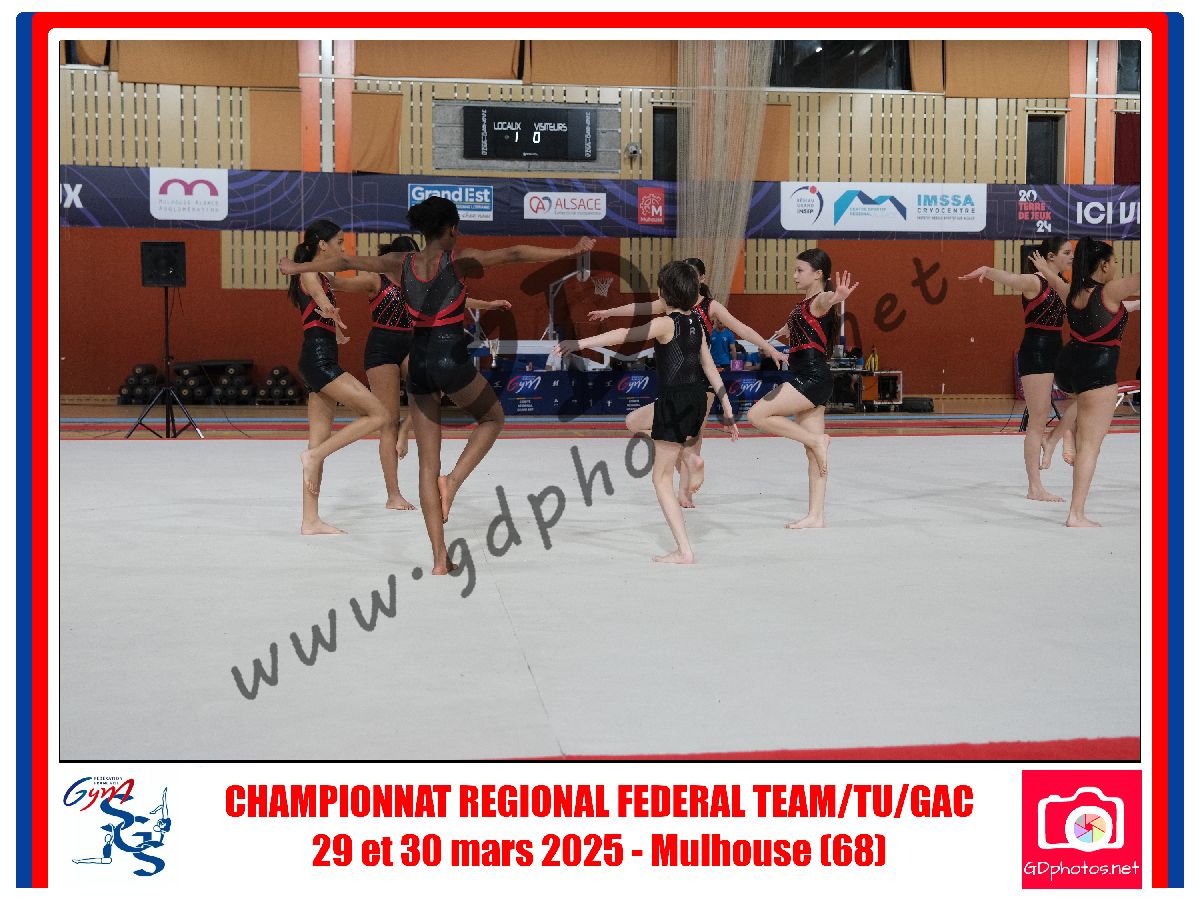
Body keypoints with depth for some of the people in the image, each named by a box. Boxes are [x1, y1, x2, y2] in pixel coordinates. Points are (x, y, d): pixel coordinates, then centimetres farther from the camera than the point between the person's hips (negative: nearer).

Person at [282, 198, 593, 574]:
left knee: (428, 464, 9)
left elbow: (345, 260, 15)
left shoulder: (401, 264, 5)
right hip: (451, 359, -4)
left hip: (418, 363, 5)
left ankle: (439, 557, 8)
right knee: (493, 418, 26)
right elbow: (514, 254, -11)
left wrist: (297, 268, 29)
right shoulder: (459, 261, -6)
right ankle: (453, 480, 1)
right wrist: (570, 252, -7)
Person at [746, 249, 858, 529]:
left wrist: (837, 296, -61)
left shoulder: (819, 301, -10)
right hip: (806, 379, 10)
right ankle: (816, 516, 8)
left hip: (812, 377, -10)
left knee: (757, 415, -14)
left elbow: (827, 300, -38)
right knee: (813, 452, 7)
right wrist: (785, 332, 63)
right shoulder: (805, 303, 18)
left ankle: (817, 440, -8)